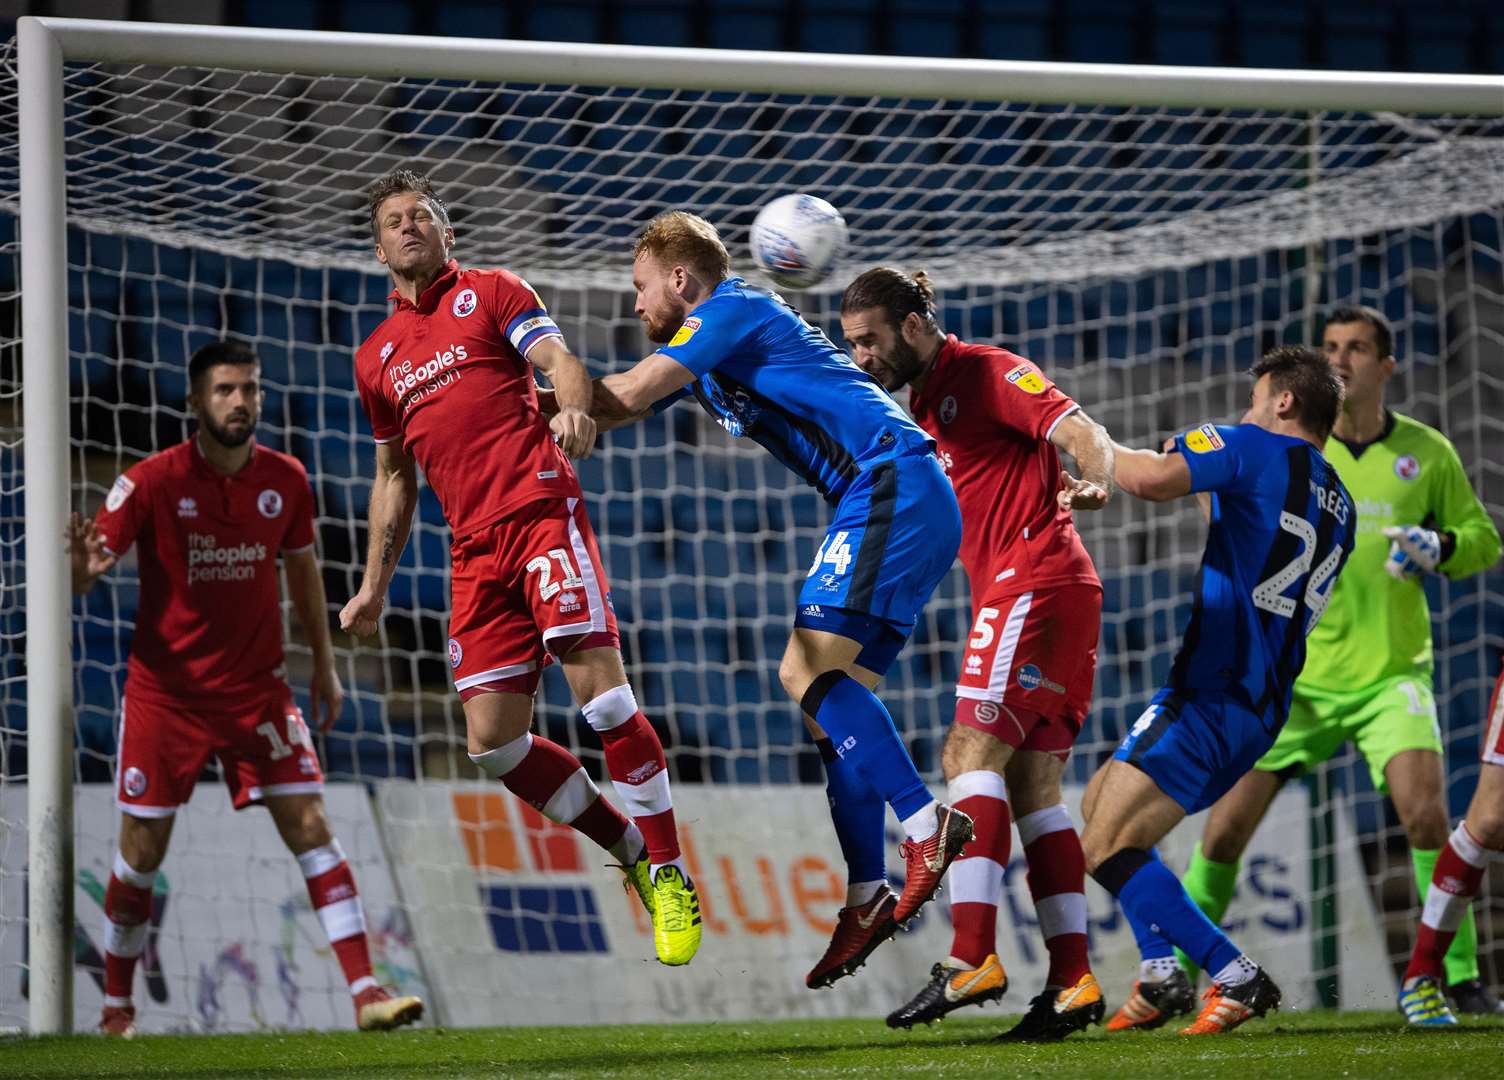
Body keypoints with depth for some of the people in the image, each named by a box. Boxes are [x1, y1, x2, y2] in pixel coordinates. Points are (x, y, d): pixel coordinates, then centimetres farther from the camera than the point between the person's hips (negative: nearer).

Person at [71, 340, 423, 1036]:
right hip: (165, 690, -2)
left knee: (310, 828, -8)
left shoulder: (285, 480, 0)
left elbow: (302, 568, 16)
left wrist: (323, 663, 17)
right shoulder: (153, 482, -12)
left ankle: (365, 992, -10)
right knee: (141, 853, 2)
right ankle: (116, 1009, 18)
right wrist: (83, 568, -38)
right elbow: (86, 574, -13)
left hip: (257, 690, 2)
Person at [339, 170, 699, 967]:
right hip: (474, 548, 5)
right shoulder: (376, 357, 23)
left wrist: (574, 405, -29)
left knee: (599, 690, -18)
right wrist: (375, 586, 26)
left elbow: (558, 359, -7)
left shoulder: (490, 294, 9)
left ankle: (669, 875, -8)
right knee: (491, 738, -5)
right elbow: (394, 478, 30)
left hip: (540, 508, -5)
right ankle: (629, 848, 13)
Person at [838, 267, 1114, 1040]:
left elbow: (1079, 430, -18)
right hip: (1010, 591, 10)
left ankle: (972, 955, -23)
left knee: (972, 753, -15)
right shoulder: (924, 408, 21)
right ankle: (1072, 979, -1)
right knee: (1032, 786, 4)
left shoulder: (987, 373, -6)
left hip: (1035, 580, -10)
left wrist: (1094, 481, -36)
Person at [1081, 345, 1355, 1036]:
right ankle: (1161, 974, 16)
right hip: (1260, 708, 10)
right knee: (1102, 799, 24)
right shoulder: (1338, 507, 17)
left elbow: (1153, 480, -22)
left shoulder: (1255, 450, -8)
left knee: (1107, 850, -13)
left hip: (1212, 694, -10)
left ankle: (1238, 979, -19)